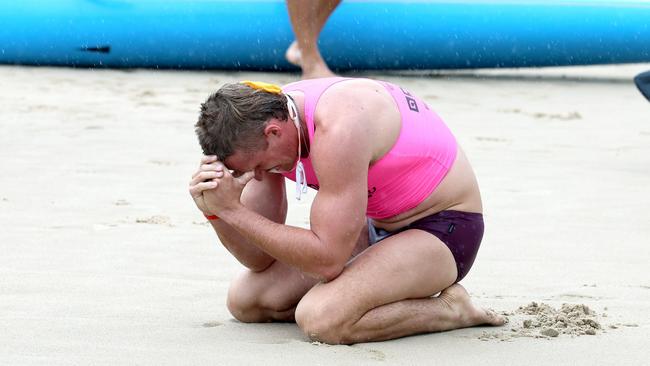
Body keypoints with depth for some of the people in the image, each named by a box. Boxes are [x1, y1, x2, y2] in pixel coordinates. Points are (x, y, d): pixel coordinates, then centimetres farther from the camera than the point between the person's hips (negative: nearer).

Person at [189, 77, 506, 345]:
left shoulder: (339, 128, -32)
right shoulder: (270, 116, -6)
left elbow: (327, 259, -33)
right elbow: (260, 257, -3)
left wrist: (233, 209, -31)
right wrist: (214, 211, -22)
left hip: (443, 227, -9)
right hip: (377, 227, 9)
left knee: (320, 318, -32)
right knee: (244, 300, -2)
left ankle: (451, 309, -9)